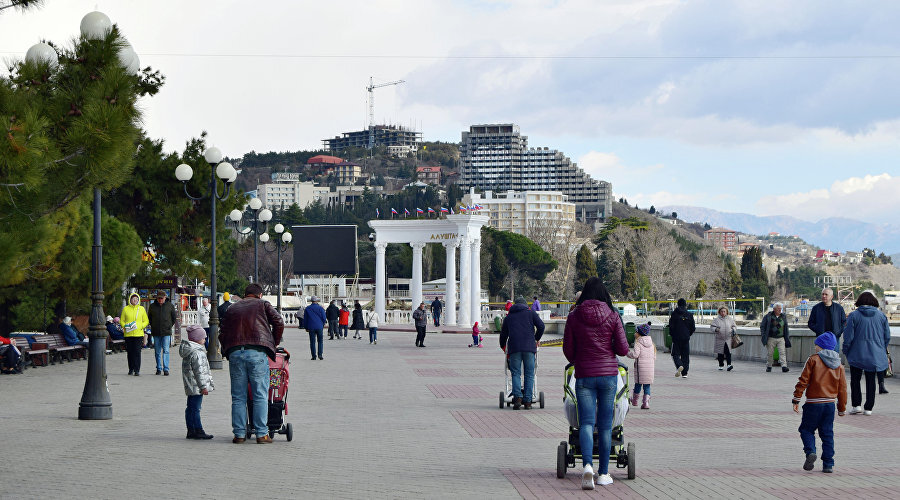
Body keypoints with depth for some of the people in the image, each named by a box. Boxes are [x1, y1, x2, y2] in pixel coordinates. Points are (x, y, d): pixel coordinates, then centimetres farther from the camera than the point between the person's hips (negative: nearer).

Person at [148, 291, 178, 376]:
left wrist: (170, 326, 5)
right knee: (157, 352, 8)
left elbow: (174, 317, 12)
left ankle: (166, 369, -10)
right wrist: (152, 326, 11)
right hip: (156, 333, 2)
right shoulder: (152, 306, 7)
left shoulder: (170, 306, 2)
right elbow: (149, 317, 20)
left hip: (166, 332, -2)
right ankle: (159, 368, 16)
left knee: (166, 351, -9)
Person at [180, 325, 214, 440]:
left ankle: (191, 431, 16)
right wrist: (203, 386, -18)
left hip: (190, 387, 10)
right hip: (196, 387, -10)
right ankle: (198, 431, -6)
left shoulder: (188, 351, 16)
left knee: (190, 408, 12)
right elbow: (199, 371, -20)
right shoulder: (197, 353, -17)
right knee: (195, 408, -7)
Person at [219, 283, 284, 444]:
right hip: (257, 353, -3)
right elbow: (279, 323, 2)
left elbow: (222, 334, 19)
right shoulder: (263, 304, 13)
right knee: (260, 395, 0)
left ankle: (239, 433, 5)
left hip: (234, 352, 3)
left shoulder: (232, 308, 22)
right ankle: (262, 434, -2)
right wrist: (274, 343, 14)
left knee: (238, 396, 6)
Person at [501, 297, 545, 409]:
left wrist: (502, 346, 44)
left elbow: (503, 334, 27)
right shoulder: (531, 313, 16)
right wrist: (536, 339, 22)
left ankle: (518, 396, -19)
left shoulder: (508, 317, 21)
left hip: (514, 348, 1)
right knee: (529, 374, 2)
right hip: (529, 347, -1)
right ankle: (528, 401, -3)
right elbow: (541, 326, 6)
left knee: (515, 373, 2)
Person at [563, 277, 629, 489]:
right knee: (605, 424, 9)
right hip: (608, 374, 0)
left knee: (586, 422, -2)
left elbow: (568, 350, 3)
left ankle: (587, 466, -25)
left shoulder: (574, 316, -2)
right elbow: (623, 349, -5)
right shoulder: (612, 315, -3)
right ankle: (603, 473, 15)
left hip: (584, 376, 0)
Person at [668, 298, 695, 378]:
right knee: (685, 355, 9)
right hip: (686, 338, 2)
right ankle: (684, 373, 8)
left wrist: (671, 334, 11)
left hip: (676, 338, -2)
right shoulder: (689, 315, 1)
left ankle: (679, 366, -23)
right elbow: (692, 328, 4)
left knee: (675, 354, 5)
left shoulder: (674, 313, -5)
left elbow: (671, 326, -7)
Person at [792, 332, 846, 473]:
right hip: (830, 403, 4)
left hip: (813, 403, -4)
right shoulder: (838, 364, 9)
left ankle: (810, 452, -17)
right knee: (827, 434, 9)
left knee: (806, 429, 8)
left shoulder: (813, 360, -5)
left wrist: (796, 399, -4)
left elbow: (803, 381, -8)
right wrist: (842, 408, 19)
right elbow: (842, 388, 11)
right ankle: (828, 464, 5)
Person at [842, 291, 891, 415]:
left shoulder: (853, 315, -8)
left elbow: (848, 336, -9)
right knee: (871, 380, 10)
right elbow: (887, 336, 5)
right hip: (875, 354, 3)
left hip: (857, 355, -3)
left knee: (855, 379, 8)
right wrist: (882, 349, 19)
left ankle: (856, 405, -2)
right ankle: (868, 408, 11)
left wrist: (846, 351, 4)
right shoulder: (881, 315, 1)